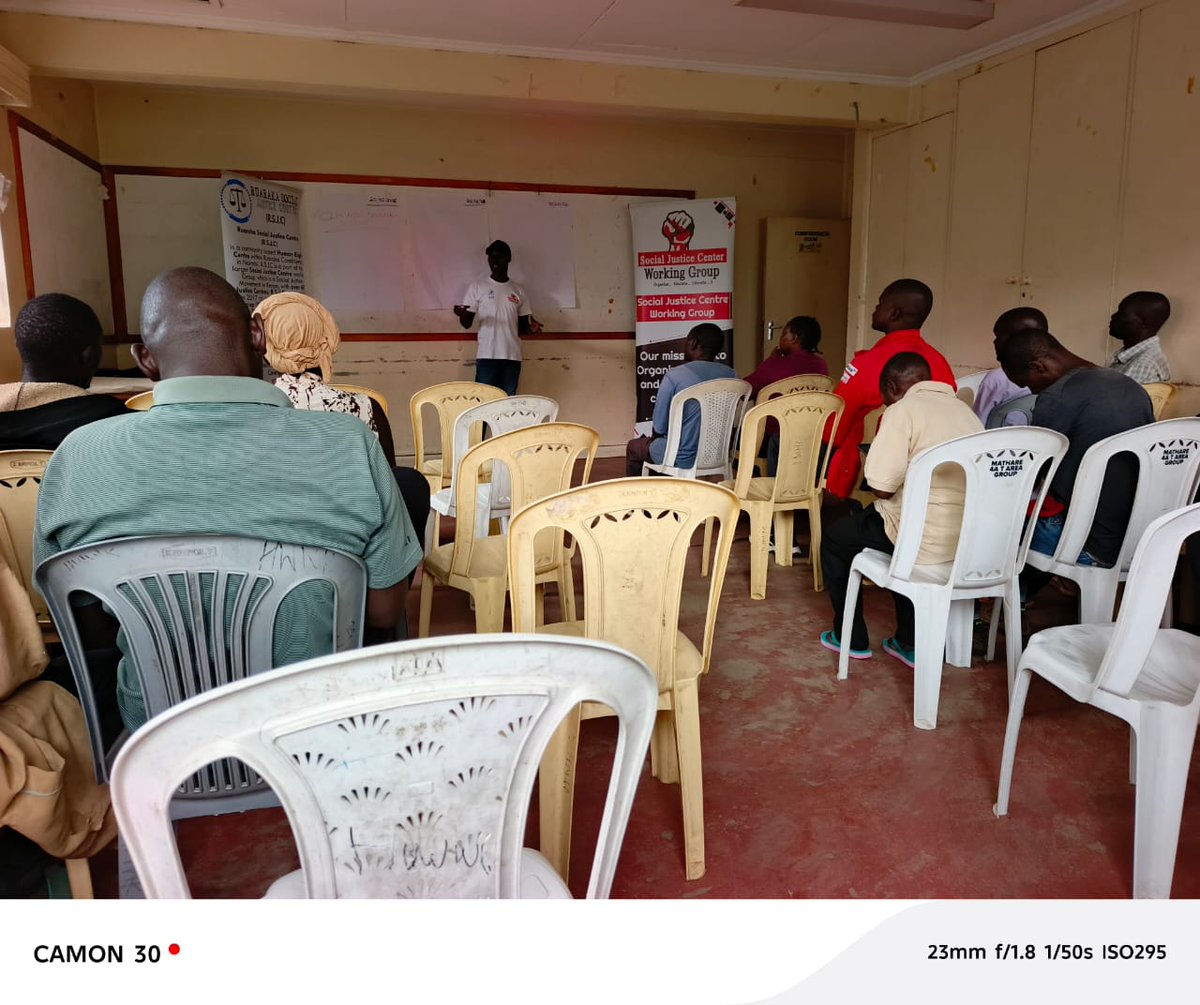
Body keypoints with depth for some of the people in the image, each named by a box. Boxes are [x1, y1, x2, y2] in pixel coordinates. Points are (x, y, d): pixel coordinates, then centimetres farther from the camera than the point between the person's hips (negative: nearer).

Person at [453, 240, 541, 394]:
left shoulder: (518, 291, 11)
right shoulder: (477, 287, 4)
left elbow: (522, 326, 15)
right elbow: (467, 324, 1)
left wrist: (530, 327, -9)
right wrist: (461, 315, -22)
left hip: (512, 357, 3)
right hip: (486, 356, -2)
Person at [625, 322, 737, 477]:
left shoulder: (674, 375, -21)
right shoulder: (731, 376, -5)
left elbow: (659, 427, -14)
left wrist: (655, 435, 9)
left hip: (682, 458, -6)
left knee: (633, 446, 24)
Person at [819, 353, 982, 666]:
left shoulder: (902, 409, -10)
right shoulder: (965, 410, 14)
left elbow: (882, 486, -16)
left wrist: (873, 460, 6)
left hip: (928, 539, -8)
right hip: (969, 538, 8)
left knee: (834, 539, 17)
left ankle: (852, 639, 25)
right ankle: (910, 642, 33)